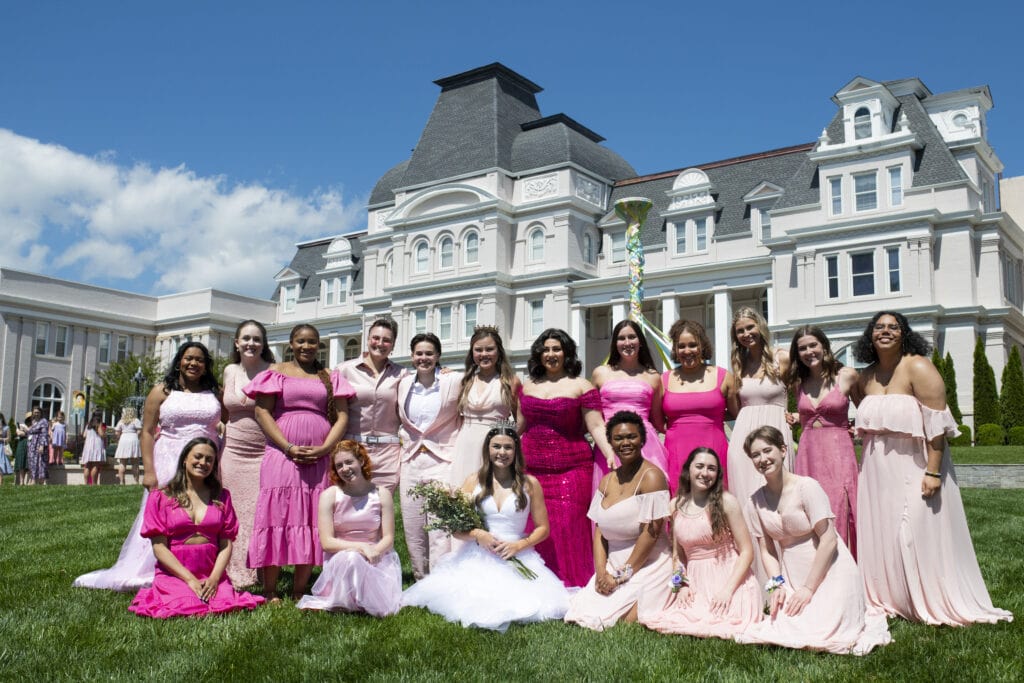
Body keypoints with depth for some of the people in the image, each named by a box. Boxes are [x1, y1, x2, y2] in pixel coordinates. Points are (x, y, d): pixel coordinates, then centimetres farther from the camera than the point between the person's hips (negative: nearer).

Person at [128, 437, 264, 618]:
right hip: (173, 574, -2)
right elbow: (159, 547, -2)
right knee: (188, 607, -31)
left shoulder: (221, 496, 14)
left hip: (213, 575, 2)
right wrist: (190, 579, -12)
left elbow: (226, 544, 7)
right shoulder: (162, 497, 5)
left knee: (229, 604, -27)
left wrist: (214, 578, -11)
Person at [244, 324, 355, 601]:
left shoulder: (331, 377, 15)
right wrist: (289, 448, -11)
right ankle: (270, 592, 1)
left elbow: (342, 416, 8)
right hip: (283, 454, -2)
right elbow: (262, 411, 0)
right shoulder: (277, 372, 9)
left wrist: (324, 449, -8)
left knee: (313, 521, 0)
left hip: (319, 458, 2)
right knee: (278, 515, -5)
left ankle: (299, 593, 6)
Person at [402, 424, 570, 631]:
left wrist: (519, 545, -9)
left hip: (517, 559, 0)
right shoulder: (474, 481, 7)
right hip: (477, 558, 1)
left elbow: (543, 528, 8)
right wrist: (477, 534, -13)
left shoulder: (529, 484, 4)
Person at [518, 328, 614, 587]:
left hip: (571, 469, -4)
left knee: (569, 529, -10)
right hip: (532, 469, 4)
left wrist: (610, 454, -17)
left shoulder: (580, 386, 2)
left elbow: (596, 426, -3)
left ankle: (574, 588, 1)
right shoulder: (528, 386, 15)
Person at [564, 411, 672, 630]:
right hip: (612, 564, 6)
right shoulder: (607, 481, 13)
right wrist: (601, 571, -6)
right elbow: (600, 530, 9)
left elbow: (651, 532, -16)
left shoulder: (651, 476, -10)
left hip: (647, 565, -6)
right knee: (578, 615, -9)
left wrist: (623, 575, -13)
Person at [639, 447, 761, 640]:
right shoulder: (676, 506, 9)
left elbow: (747, 551, -7)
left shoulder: (726, 501, -6)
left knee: (722, 628, -27)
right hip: (694, 584, 3)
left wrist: (728, 589, -16)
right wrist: (681, 585, -3)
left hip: (730, 579, -3)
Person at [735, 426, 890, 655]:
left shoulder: (807, 487, -13)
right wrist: (777, 584, -9)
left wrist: (808, 589, -14)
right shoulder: (756, 501, 4)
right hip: (791, 580, 5)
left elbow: (829, 540, -14)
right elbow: (767, 550, 8)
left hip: (829, 574, -5)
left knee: (817, 634, -19)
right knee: (781, 629, -13)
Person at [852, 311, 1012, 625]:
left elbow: (937, 423, -16)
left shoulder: (918, 367, -10)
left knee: (920, 536, -4)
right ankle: (888, 600, 22)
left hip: (913, 469, -6)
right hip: (877, 472, 6)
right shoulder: (866, 377, 9)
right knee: (881, 537, 10)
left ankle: (933, 605, 8)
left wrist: (933, 471, -22)